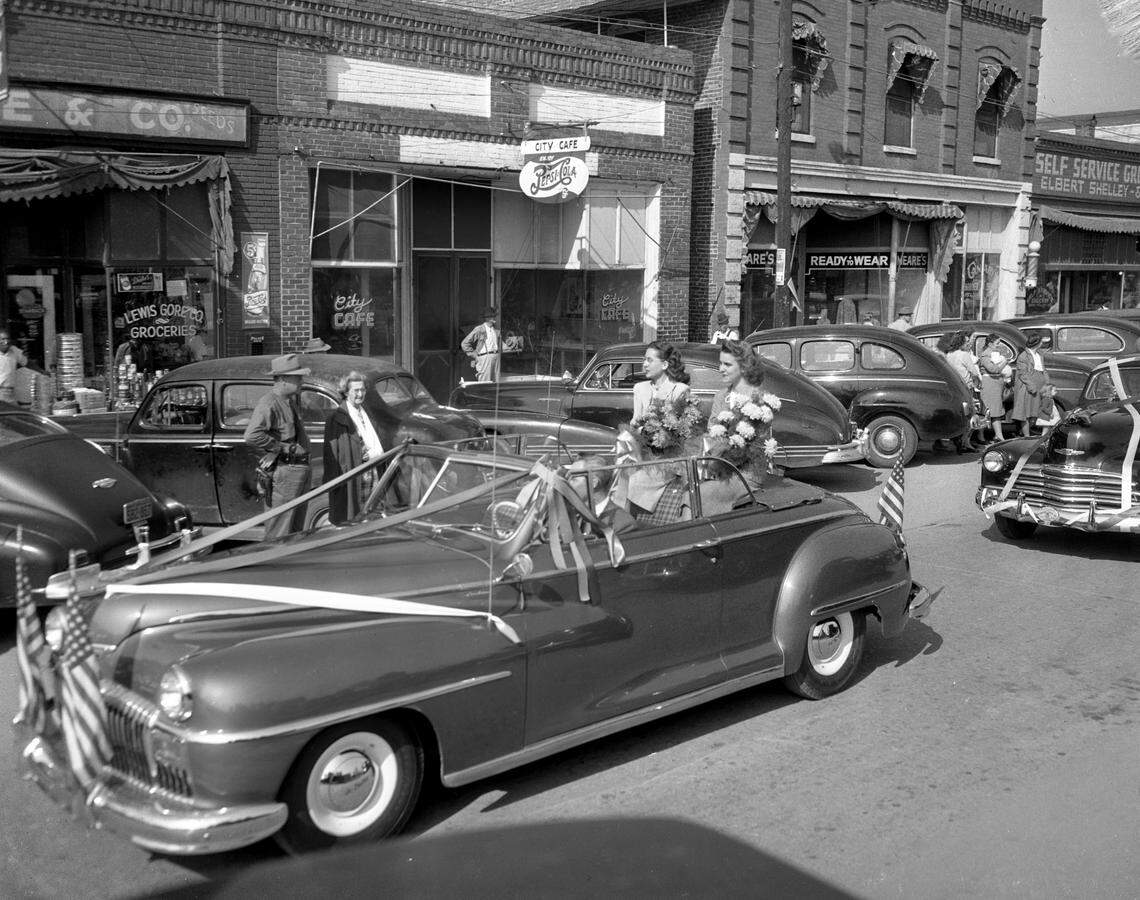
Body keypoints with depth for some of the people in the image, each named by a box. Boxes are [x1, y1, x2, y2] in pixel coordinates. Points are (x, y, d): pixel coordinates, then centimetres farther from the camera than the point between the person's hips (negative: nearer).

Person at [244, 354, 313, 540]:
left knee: (295, 532, 19)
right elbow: (252, 436, -31)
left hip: (301, 469, 10)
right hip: (283, 472, -9)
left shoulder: (292, 399, 13)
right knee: (279, 534, -6)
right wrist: (283, 448, -22)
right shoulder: (269, 402, -17)